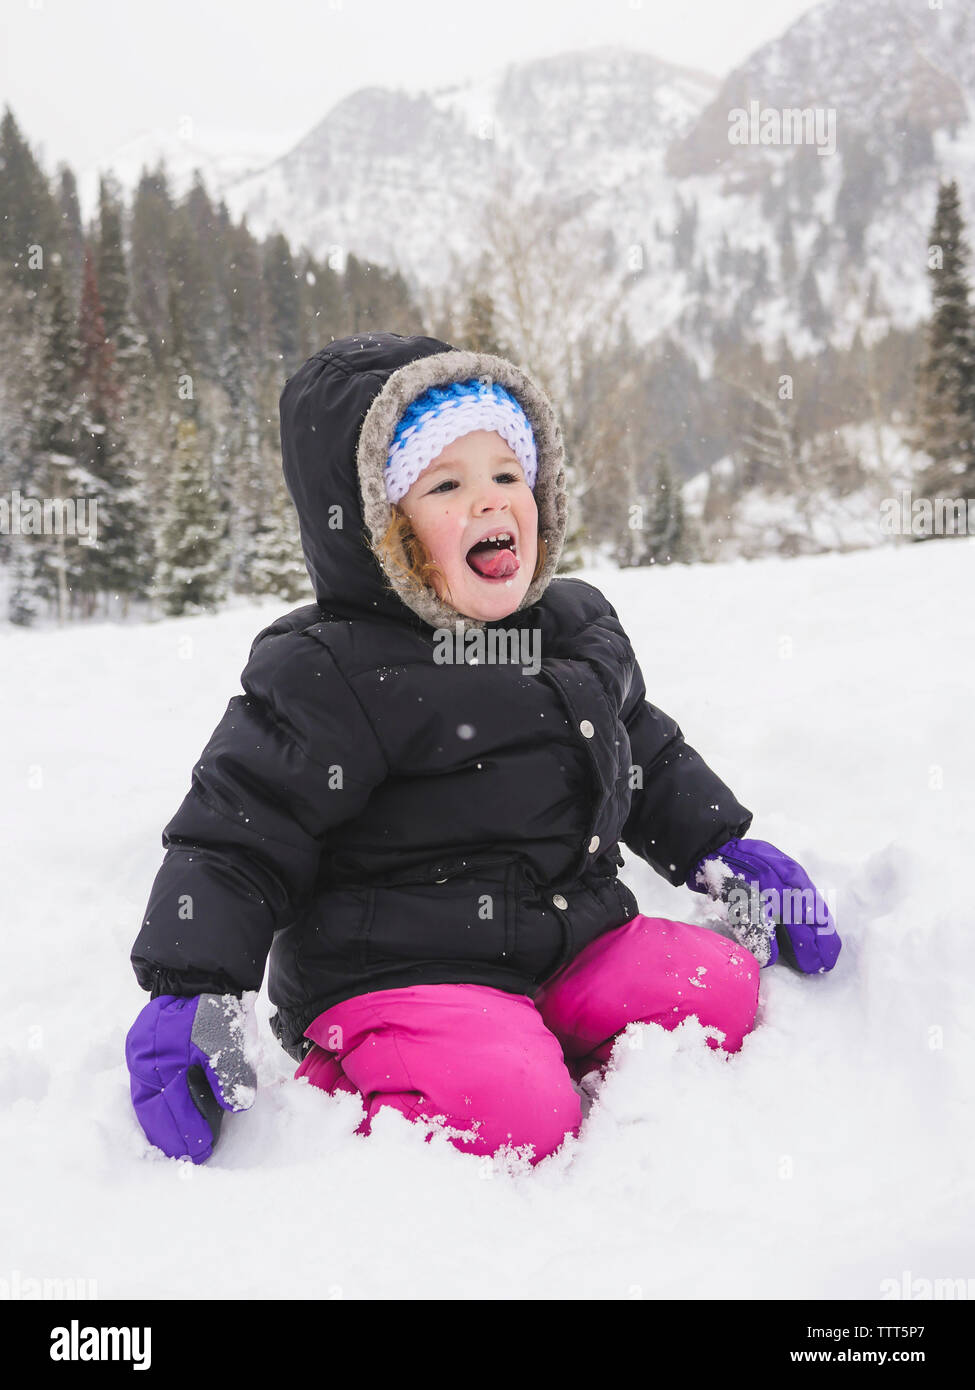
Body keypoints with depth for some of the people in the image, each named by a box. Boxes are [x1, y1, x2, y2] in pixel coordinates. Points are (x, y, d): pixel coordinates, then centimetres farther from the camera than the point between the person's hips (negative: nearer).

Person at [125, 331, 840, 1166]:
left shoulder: (581, 627, 10)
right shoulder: (327, 677, -13)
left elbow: (648, 758, 25)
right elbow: (234, 840, -12)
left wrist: (728, 853, 17)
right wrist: (189, 994, -20)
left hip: (567, 943, 7)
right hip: (393, 973, -7)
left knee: (723, 984, -7)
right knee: (511, 1113, -28)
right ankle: (338, 1095, -6)